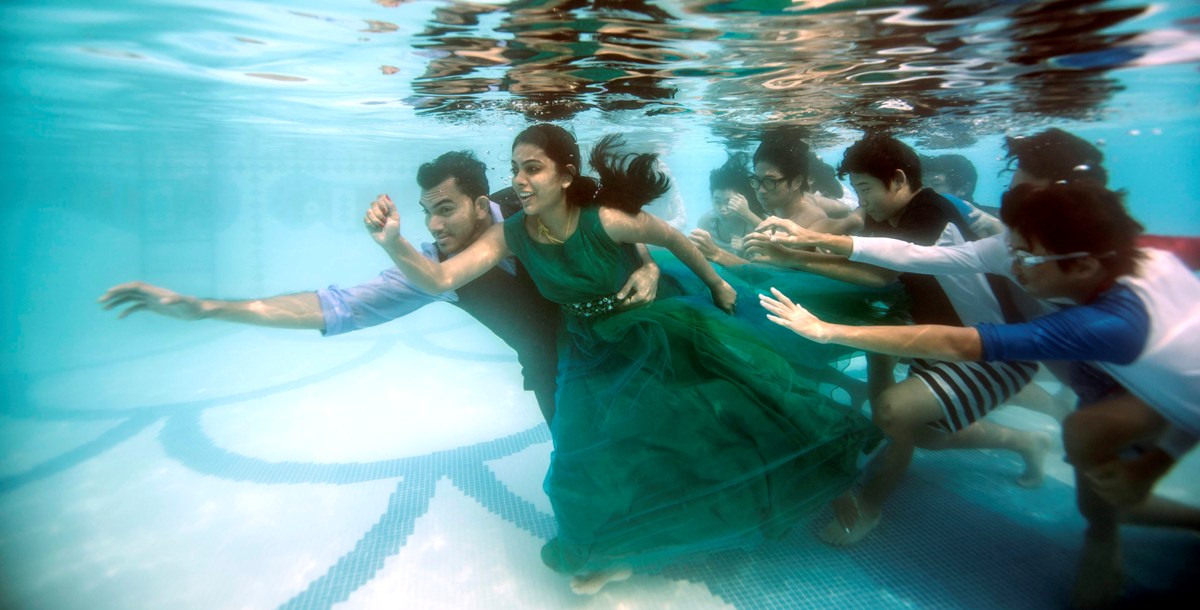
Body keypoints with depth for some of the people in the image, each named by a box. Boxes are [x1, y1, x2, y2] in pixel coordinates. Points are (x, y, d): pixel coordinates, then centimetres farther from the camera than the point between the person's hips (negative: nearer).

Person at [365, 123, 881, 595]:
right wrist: (394, 244, -46)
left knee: (729, 414, 2)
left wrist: (716, 284, 2)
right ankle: (610, 555, 28)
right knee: (589, 461, 1)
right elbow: (440, 279, -27)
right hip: (593, 354, 3)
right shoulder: (511, 235, -20)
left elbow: (672, 238, -12)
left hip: (660, 336, -2)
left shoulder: (607, 220, -30)